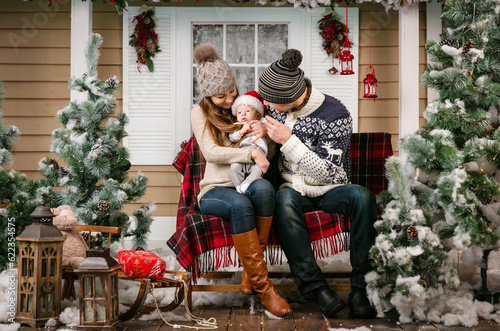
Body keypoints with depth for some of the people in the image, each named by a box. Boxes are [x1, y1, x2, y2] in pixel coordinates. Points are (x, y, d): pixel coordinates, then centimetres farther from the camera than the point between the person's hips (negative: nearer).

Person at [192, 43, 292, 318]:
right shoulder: (200, 113, 7)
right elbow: (211, 152, -9)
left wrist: (265, 131, -8)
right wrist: (250, 153, -19)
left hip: (248, 184, 2)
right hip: (215, 190, -2)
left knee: (263, 188, -36)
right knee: (239, 204, -38)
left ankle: (251, 271, -27)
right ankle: (262, 286, -34)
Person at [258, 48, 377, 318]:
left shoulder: (336, 116, -16)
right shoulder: (275, 107, 2)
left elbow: (327, 172, -18)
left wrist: (288, 140, -23)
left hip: (328, 191, -2)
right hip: (294, 190, 2)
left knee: (362, 196, -35)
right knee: (284, 199, -35)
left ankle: (360, 287, -29)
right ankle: (316, 286, -33)